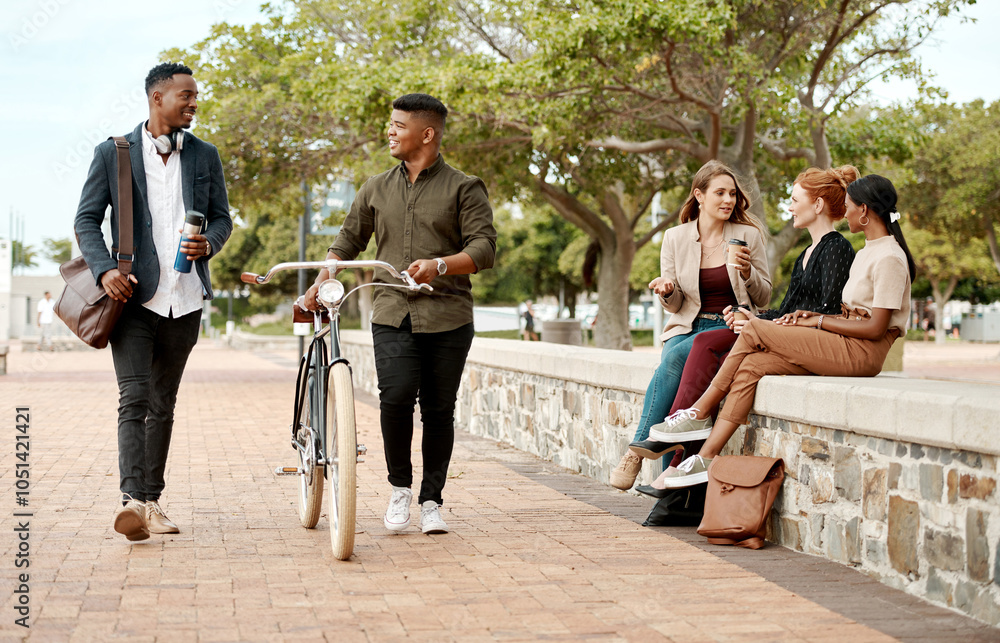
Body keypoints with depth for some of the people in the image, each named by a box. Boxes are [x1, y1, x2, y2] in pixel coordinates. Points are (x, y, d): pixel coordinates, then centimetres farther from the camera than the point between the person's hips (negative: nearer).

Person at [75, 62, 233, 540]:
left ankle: (152, 501, 17)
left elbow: (221, 217, 16)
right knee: (134, 398, -15)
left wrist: (208, 244, -7)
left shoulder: (205, 156, 12)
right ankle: (132, 500, -24)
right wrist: (105, 268, -13)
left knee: (163, 403, 10)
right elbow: (87, 219, 3)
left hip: (184, 298, 4)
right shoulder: (112, 154, 3)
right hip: (133, 295, -3)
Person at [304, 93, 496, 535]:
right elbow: (349, 239, 26)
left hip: (447, 317, -2)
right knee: (395, 397, -17)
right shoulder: (376, 189, 17)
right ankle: (399, 488, 3)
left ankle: (432, 502, 16)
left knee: (439, 409, 2)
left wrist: (439, 265, -21)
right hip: (392, 314, 2)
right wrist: (320, 283, 13)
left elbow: (484, 248, -5)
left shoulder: (464, 189, 4)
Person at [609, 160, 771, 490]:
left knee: (676, 357, -32)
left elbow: (763, 298, 7)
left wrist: (747, 273, -13)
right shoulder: (675, 238, 6)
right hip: (687, 327, 2)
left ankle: (637, 450, -26)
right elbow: (675, 304, 9)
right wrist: (667, 291, -15)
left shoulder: (748, 236, 3)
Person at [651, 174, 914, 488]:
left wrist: (818, 321, -9)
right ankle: (705, 459, -16)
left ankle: (699, 413, -1)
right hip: (843, 350, 9)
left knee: (754, 330, -12)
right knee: (752, 365, -10)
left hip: (861, 352, -9)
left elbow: (876, 327, -16)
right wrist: (809, 315, 3)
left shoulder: (889, 258, -11)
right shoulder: (866, 253, 21)